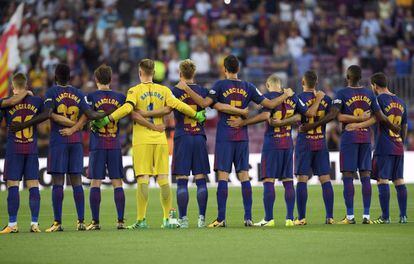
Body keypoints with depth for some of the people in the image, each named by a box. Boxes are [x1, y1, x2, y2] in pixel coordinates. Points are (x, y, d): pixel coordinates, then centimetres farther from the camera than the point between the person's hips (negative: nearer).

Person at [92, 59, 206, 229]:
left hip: (141, 140, -3)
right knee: (163, 179, 5)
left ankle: (141, 220, -10)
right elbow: (178, 105, -2)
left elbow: (127, 108, -17)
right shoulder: (163, 90, 7)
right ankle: (168, 218, 6)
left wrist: (106, 120, -17)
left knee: (143, 179, -5)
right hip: (160, 139, 3)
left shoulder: (135, 91, -2)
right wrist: (196, 115, 9)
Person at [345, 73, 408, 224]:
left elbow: (376, 118, -22)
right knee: (399, 180, 9)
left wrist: (357, 126, -26)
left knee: (382, 180, -5)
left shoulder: (380, 99, -7)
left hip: (384, 148, -7)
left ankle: (385, 217, -7)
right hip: (398, 148, 7)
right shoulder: (400, 102, 15)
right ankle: (403, 216, 8)